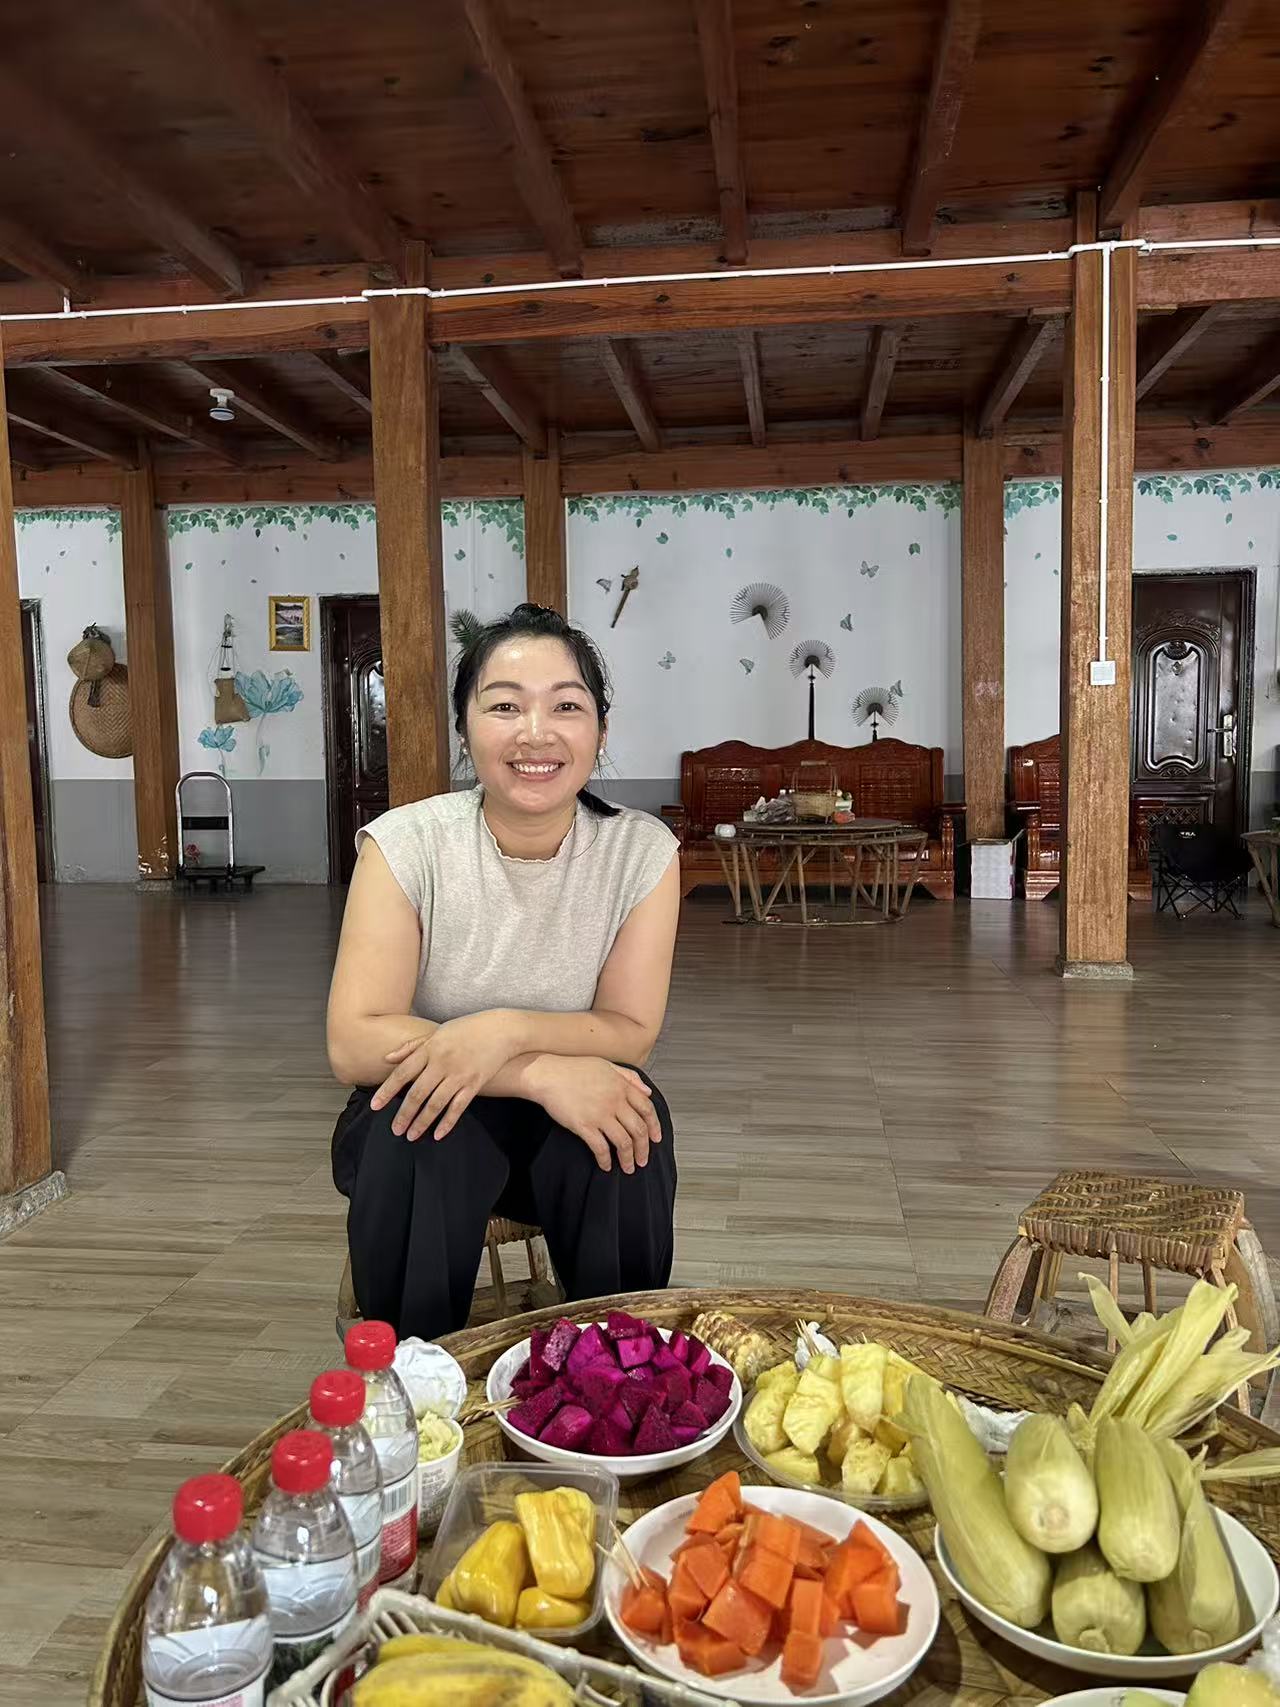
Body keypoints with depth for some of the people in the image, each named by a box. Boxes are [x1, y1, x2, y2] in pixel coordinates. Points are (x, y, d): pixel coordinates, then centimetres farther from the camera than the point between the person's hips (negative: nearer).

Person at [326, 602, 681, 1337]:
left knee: (632, 1116, -29)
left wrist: (507, 1030, -32)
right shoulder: (406, 844, -17)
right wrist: (543, 1073, -35)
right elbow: (355, 1042, -24)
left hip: (574, 1116, 2)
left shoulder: (642, 850, -13)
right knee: (427, 1136, -33)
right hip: (424, 1115, -1)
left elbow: (631, 1032, -12)